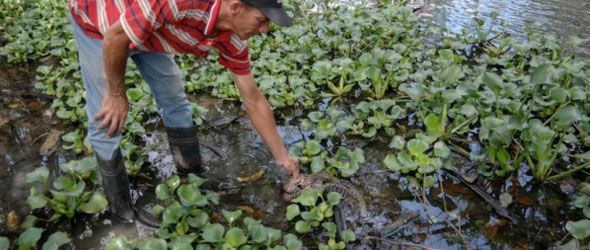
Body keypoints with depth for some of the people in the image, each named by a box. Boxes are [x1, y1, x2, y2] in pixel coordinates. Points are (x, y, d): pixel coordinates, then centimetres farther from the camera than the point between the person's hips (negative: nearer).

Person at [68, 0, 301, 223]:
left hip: (145, 30, 6)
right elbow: (115, 38, -30)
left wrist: (281, 156, -4)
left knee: (174, 99, 9)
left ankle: (191, 169, 32)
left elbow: (253, 100, -8)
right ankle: (118, 201, 17)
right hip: (96, 20, -6)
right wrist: (117, 94, -16)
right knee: (107, 121, -4)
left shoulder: (232, 40, -18)